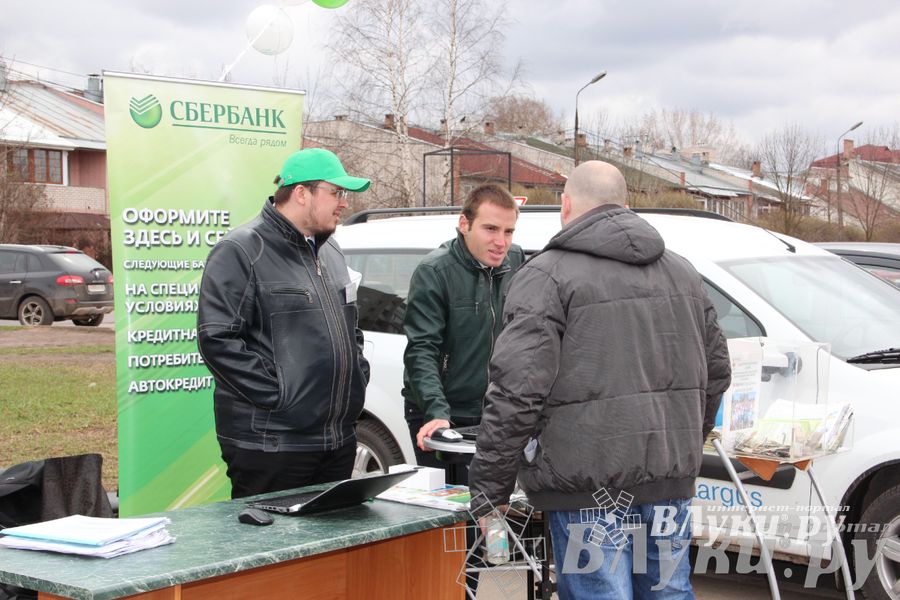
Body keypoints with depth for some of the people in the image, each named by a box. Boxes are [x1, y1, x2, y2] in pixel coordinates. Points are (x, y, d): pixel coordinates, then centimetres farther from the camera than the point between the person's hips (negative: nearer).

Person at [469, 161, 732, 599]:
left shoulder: (547, 276, -7)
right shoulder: (681, 272, 15)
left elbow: (516, 393, -16)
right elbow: (716, 370, 21)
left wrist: (490, 489, -10)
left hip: (588, 483, -6)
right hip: (671, 479, 7)